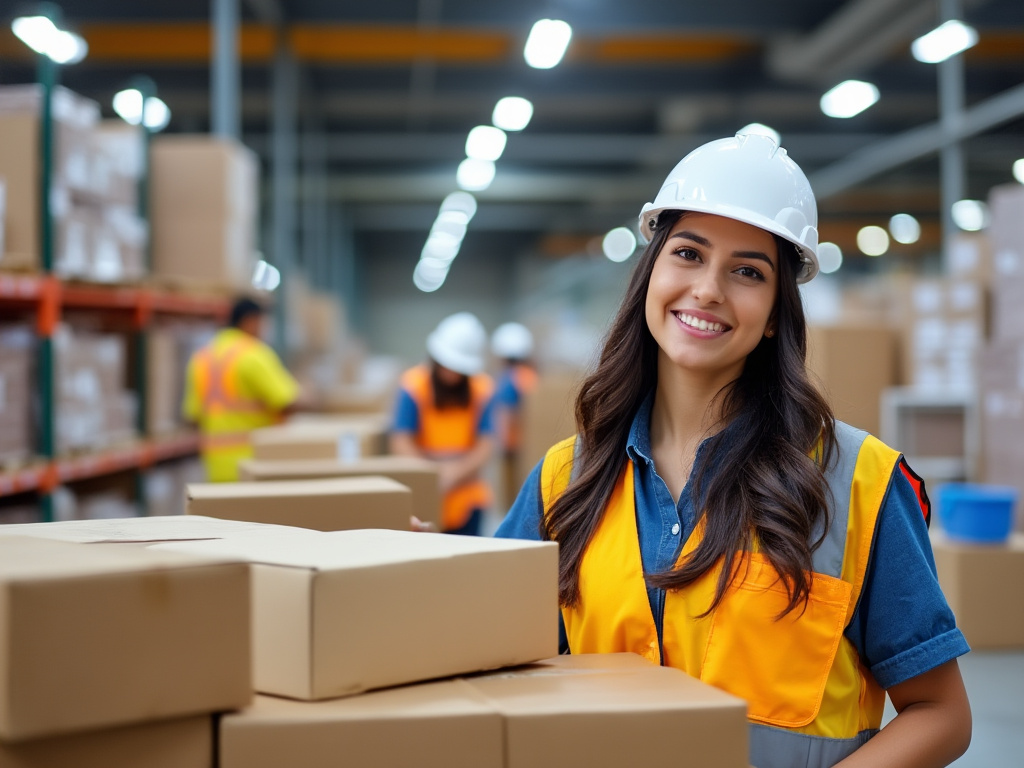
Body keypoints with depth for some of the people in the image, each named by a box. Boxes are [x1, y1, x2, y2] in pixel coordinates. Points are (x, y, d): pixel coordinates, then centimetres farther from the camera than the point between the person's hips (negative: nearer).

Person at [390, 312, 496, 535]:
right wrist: (434, 473, -28)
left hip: (466, 494, 2)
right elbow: (400, 442, -13)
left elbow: (486, 444, -6)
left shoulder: (482, 387, -1)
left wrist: (456, 473, -23)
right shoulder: (414, 384, -7)